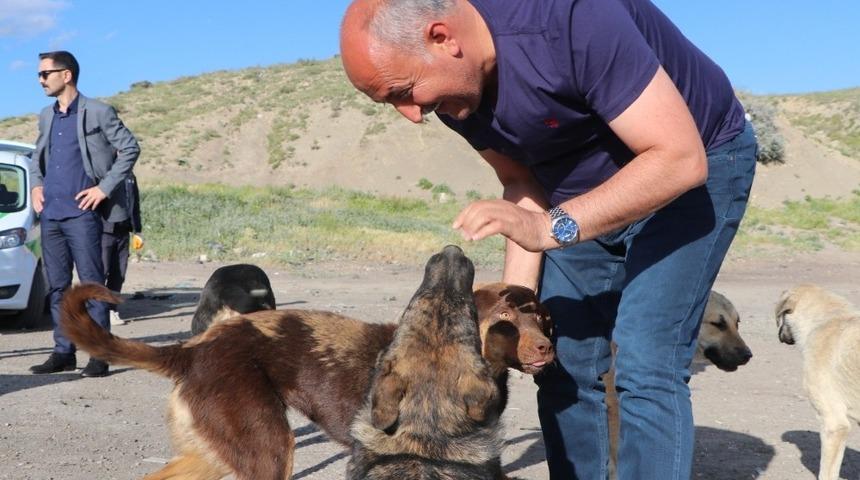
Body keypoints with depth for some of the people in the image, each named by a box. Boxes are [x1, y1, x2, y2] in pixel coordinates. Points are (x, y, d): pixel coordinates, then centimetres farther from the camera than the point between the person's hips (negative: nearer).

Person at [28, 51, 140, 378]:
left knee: (92, 284, -5)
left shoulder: (98, 112, -4)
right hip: (50, 214, 7)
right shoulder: (46, 117, 15)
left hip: (81, 213, -7)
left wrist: (105, 188, -10)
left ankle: (99, 355, -2)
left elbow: (130, 149, -6)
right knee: (57, 286, 9)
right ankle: (63, 352, 16)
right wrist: (36, 184, 10)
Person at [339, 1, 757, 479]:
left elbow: (680, 158, -34)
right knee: (563, 365, 4)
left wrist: (550, 227, -38)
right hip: (584, 195, 7)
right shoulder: (453, 87, -12)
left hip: (698, 163, -7)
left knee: (647, 367, -17)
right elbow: (522, 184, 0)